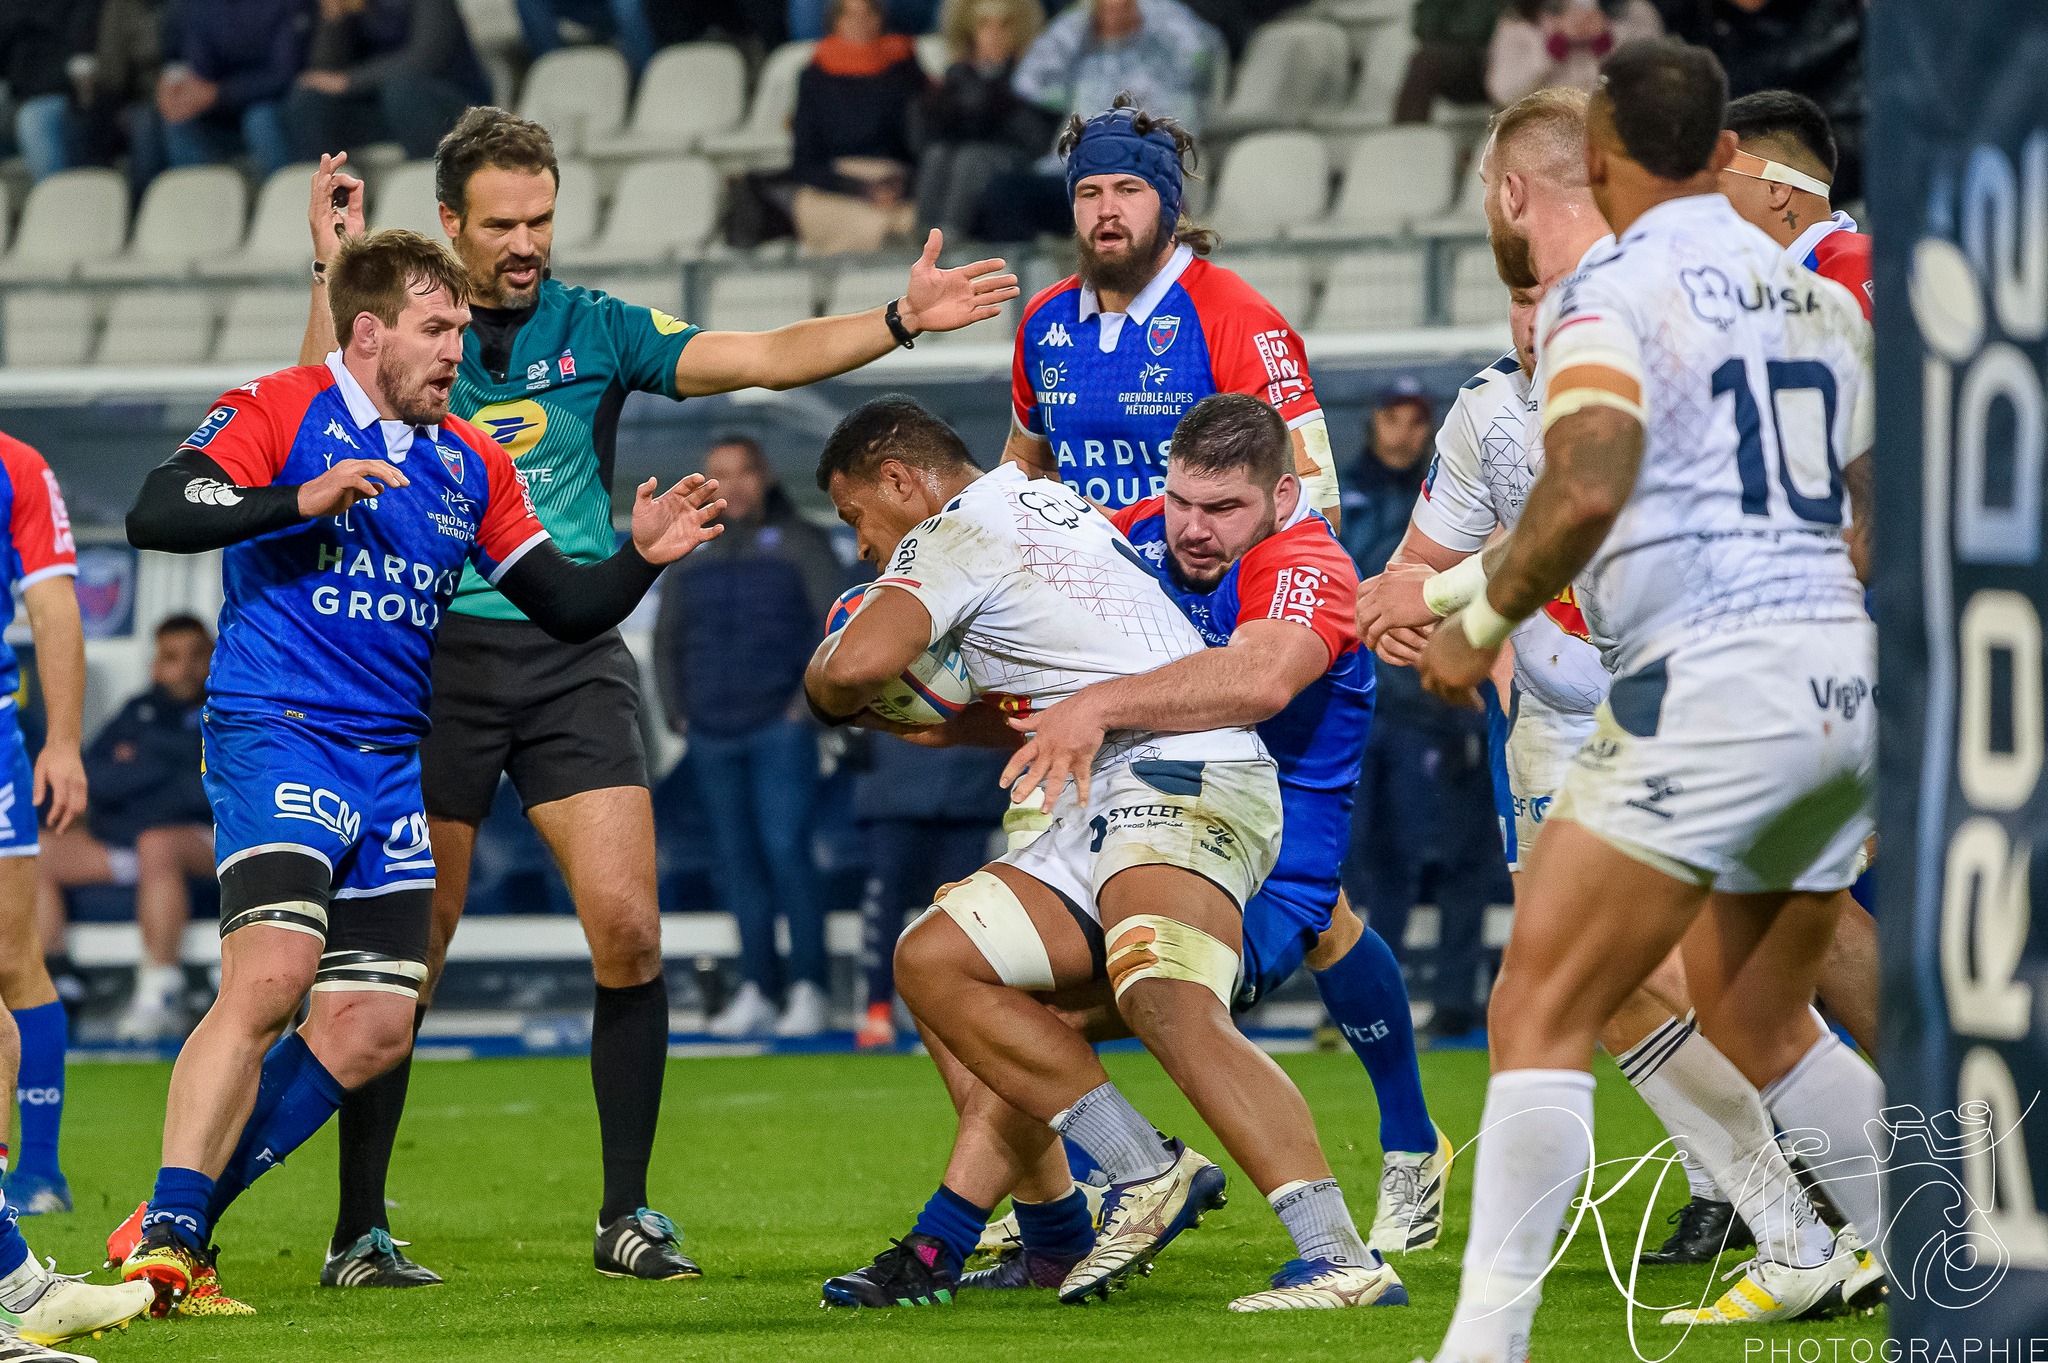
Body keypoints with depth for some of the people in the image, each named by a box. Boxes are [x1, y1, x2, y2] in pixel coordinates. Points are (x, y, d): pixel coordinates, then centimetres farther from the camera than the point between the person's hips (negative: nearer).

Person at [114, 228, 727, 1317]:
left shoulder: (469, 463, 14)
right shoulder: (277, 413, -5)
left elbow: (566, 608, 16)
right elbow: (155, 514, -18)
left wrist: (641, 559, -3)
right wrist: (301, 499, -28)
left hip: (390, 766, 8)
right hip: (276, 736, -8)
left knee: (372, 1030, 1)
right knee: (271, 975, -25)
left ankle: (177, 1222, 9)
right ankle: (165, 1239, -22)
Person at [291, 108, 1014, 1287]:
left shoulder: (595, 330, 8)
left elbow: (764, 357, 0)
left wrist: (902, 321, -12)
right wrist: (334, 272, -19)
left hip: (573, 657, 2)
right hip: (435, 656, -2)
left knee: (628, 929, -11)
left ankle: (627, 1213, 1)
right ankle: (359, 1230, 9)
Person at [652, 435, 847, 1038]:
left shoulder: (799, 543, 2)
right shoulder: (691, 556, 14)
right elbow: (667, 639, 23)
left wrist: (811, 699, -10)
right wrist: (676, 710, 12)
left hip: (780, 732, -5)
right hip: (712, 738, 5)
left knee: (785, 849, -13)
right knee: (738, 861, 4)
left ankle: (809, 988, -9)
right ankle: (756, 990, 6)